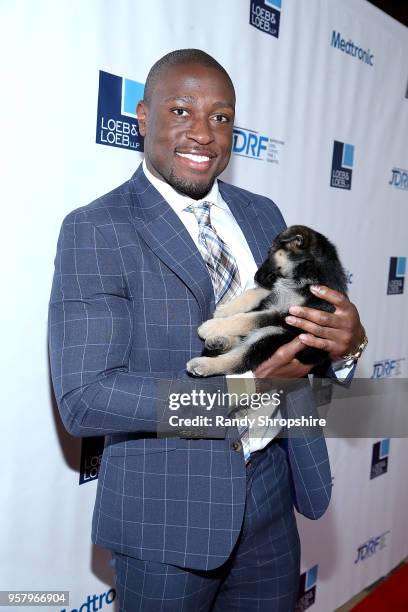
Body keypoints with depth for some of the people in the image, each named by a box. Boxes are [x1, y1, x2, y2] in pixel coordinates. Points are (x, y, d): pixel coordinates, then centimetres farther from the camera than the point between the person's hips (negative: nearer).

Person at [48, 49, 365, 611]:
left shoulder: (262, 214, 5)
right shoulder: (95, 231, -14)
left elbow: (296, 329, 9)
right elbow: (83, 401, -20)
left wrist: (344, 338, -15)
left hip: (272, 489, 6)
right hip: (167, 512, -5)